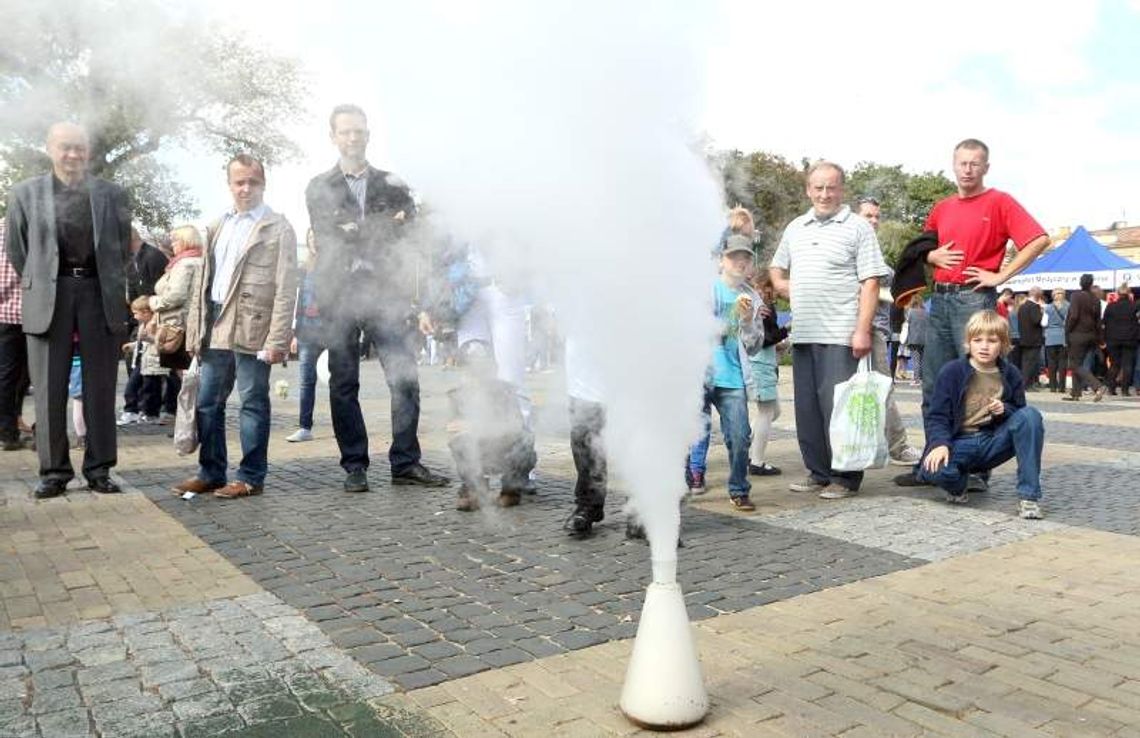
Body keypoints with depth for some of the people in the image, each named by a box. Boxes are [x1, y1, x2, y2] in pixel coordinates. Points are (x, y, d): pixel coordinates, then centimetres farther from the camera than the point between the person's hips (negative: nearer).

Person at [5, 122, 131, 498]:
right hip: (49, 296, 0)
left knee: (100, 386, 3)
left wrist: (109, 286, 12)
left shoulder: (113, 195, 7)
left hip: (99, 293, 0)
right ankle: (53, 470, 10)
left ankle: (99, 468, 11)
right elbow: (16, 249, 12)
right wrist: (39, 286, 11)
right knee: (49, 388, 2)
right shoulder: (25, 193, 7)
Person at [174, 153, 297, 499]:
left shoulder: (277, 228, -3)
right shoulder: (217, 227, 18)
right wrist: (194, 329, 10)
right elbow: (203, 281, 18)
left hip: (251, 329, -7)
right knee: (207, 404, 11)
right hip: (215, 328, 7)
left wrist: (277, 340, -17)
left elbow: (285, 289, -10)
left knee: (253, 403, 0)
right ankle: (210, 473, 22)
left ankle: (251, 477, 10)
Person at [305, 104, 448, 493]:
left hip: (386, 293, 1)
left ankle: (406, 462, 6)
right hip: (340, 296, 0)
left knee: (405, 378, -4)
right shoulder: (319, 188, 10)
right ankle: (354, 466, 12)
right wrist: (383, 228, -10)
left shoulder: (392, 186, 13)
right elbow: (328, 239, -5)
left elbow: (407, 244, 6)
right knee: (344, 384, 3)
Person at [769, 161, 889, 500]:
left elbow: (871, 283, -7)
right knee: (806, 408, 10)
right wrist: (783, 287, 8)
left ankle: (845, 478, 6)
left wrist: (862, 330, -16)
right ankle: (818, 474, 21)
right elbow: (777, 268, 30)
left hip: (840, 335, -6)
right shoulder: (795, 228, 16)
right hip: (802, 333, 6)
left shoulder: (857, 228, -1)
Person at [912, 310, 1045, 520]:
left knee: (1030, 415, -24)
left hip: (993, 443, 3)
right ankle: (958, 485, 6)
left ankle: (1029, 496, -22)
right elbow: (937, 416, -6)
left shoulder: (1011, 375, 5)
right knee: (934, 470, -36)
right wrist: (940, 444, -25)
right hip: (960, 442, -3)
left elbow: (1019, 412, 14)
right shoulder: (952, 371, -4)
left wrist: (1005, 410, -10)